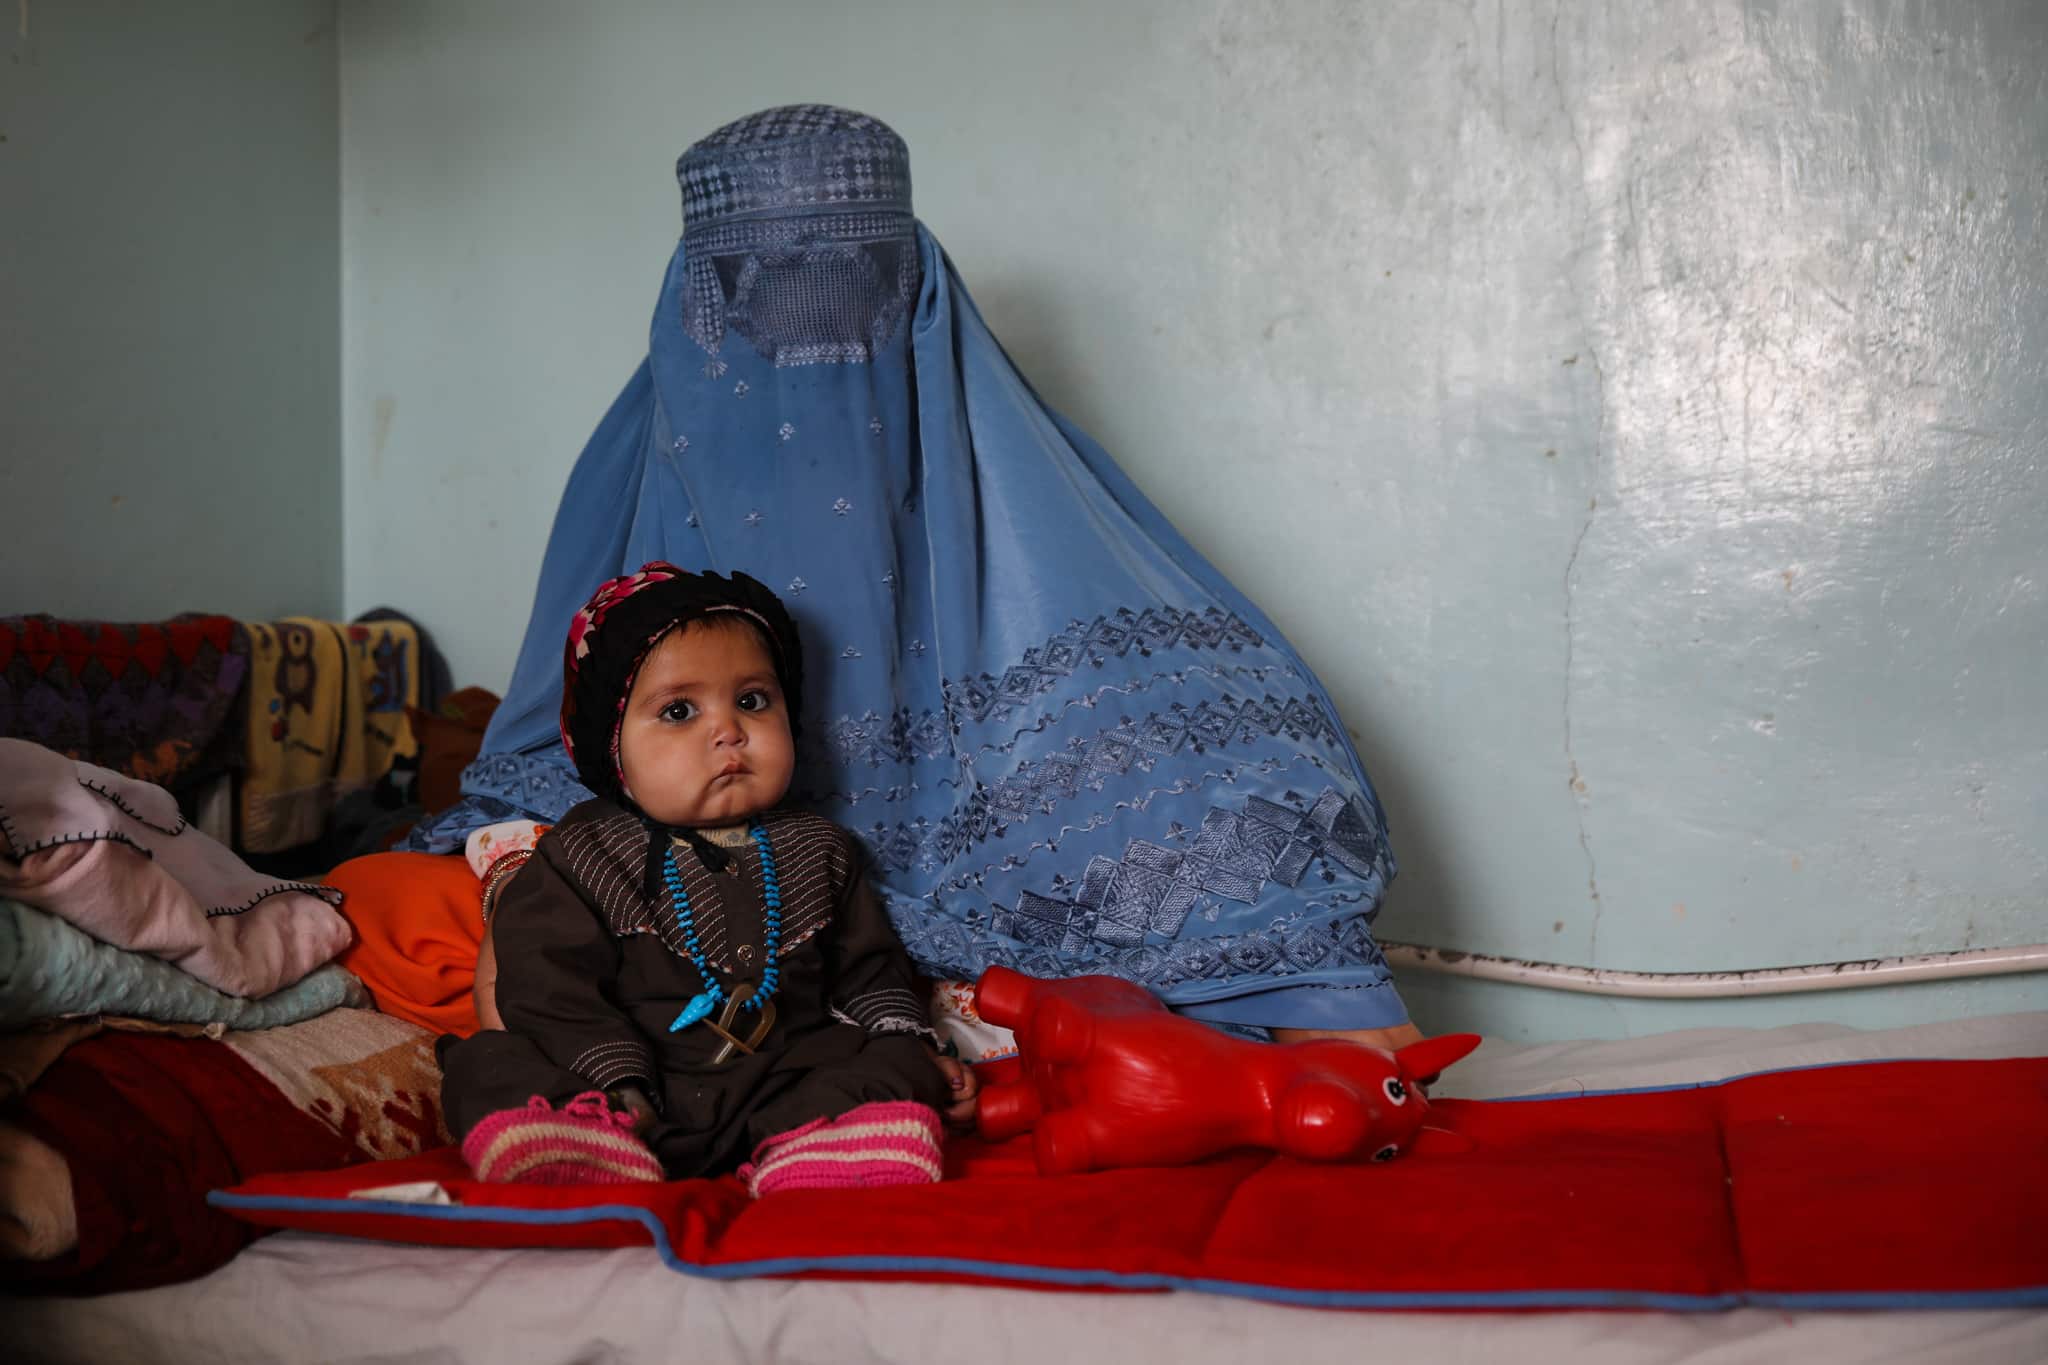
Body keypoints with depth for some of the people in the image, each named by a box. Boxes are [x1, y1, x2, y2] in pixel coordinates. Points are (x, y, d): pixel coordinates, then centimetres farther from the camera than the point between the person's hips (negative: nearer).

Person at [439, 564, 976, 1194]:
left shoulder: (817, 852, 15)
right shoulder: (580, 857, 4)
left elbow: (868, 970, 23)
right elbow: (550, 988, -6)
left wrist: (913, 1050, 6)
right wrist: (615, 1086, -19)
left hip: (784, 1088, 2)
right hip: (639, 1099, -2)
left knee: (888, 1074, -22)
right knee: (492, 1066, -25)